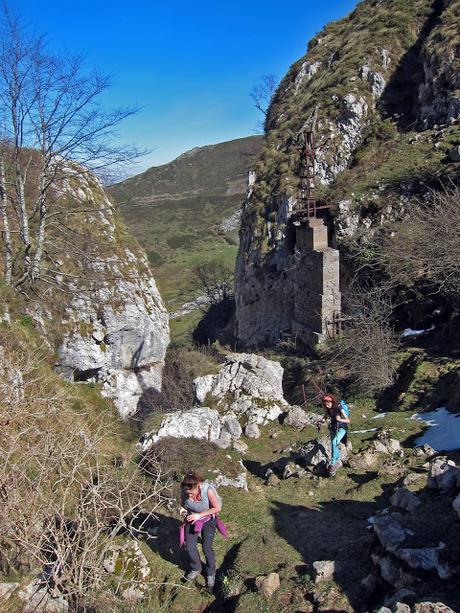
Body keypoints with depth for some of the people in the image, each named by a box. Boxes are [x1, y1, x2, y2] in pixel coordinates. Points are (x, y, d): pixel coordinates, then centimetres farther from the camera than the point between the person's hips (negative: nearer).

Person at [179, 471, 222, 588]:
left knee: (207, 548, -4)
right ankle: (196, 568, 32)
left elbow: (217, 508, -23)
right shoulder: (185, 490, -23)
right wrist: (182, 508, -22)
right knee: (190, 547, 2)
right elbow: (183, 501, 0)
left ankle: (211, 573, 24)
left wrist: (199, 515, -29)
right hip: (191, 519, 3)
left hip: (207, 520, -3)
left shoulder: (208, 490, -35)